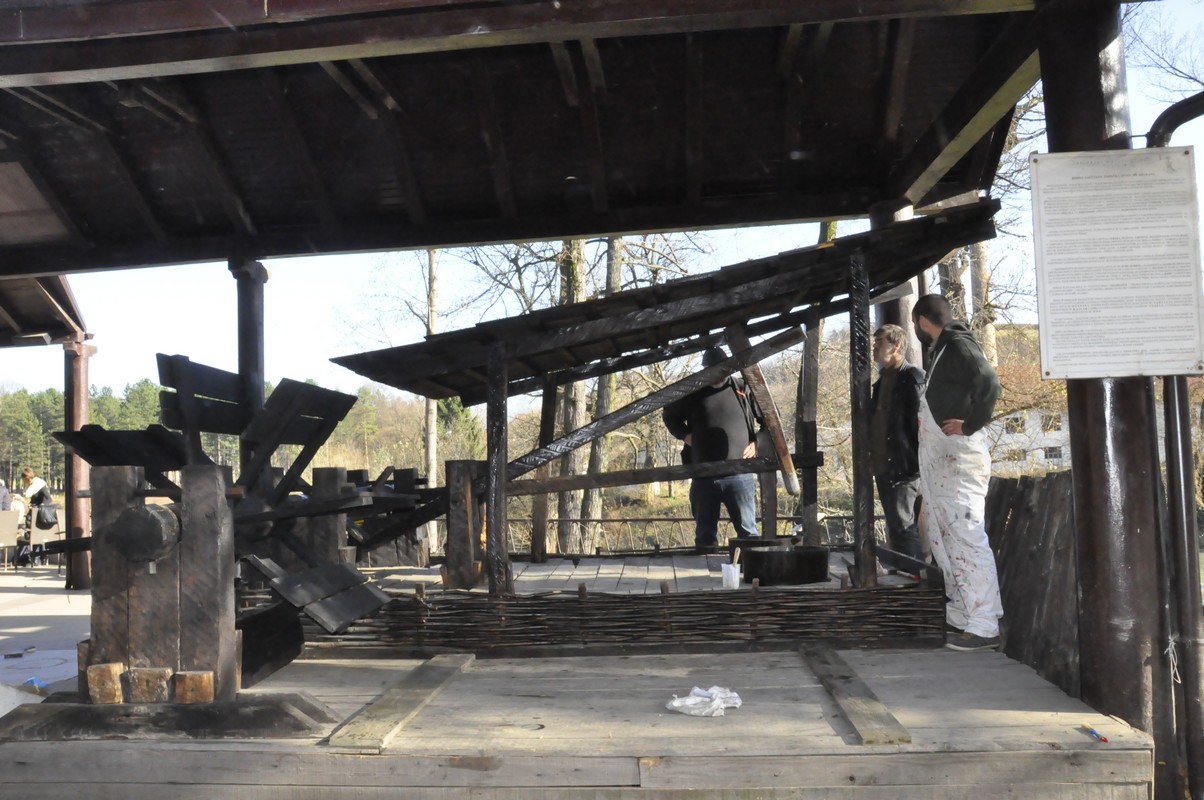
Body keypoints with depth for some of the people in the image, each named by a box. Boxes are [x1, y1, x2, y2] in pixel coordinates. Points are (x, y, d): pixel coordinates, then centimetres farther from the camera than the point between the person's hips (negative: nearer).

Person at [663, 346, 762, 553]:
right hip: (703, 476, 2)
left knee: (747, 532, -1)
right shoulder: (693, 393, 6)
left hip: (739, 475, -2)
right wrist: (685, 435, 8)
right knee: (705, 534, 9)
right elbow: (670, 415, 22)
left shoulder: (744, 391, 2)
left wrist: (757, 443, 2)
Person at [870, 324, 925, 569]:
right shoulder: (883, 380, 18)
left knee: (903, 526, -11)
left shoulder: (913, 377, -8)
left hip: (904, 466, -9)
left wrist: (918, 463, -19)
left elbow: (921, 421, -14)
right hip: (884, 465, 9)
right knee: (895, 526, 13)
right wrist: (872, 455, 15)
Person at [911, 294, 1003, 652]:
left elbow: (989, 384, -24)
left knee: (967, 538, -11)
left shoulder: (959, 345, -9)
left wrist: (969, 425, -20)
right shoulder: (942, 350, 20)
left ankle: (984, 626, -9)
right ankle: (962, 617, 20)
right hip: (939, 461, 10)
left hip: (959, 459, -10)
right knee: (944, 539, 13)